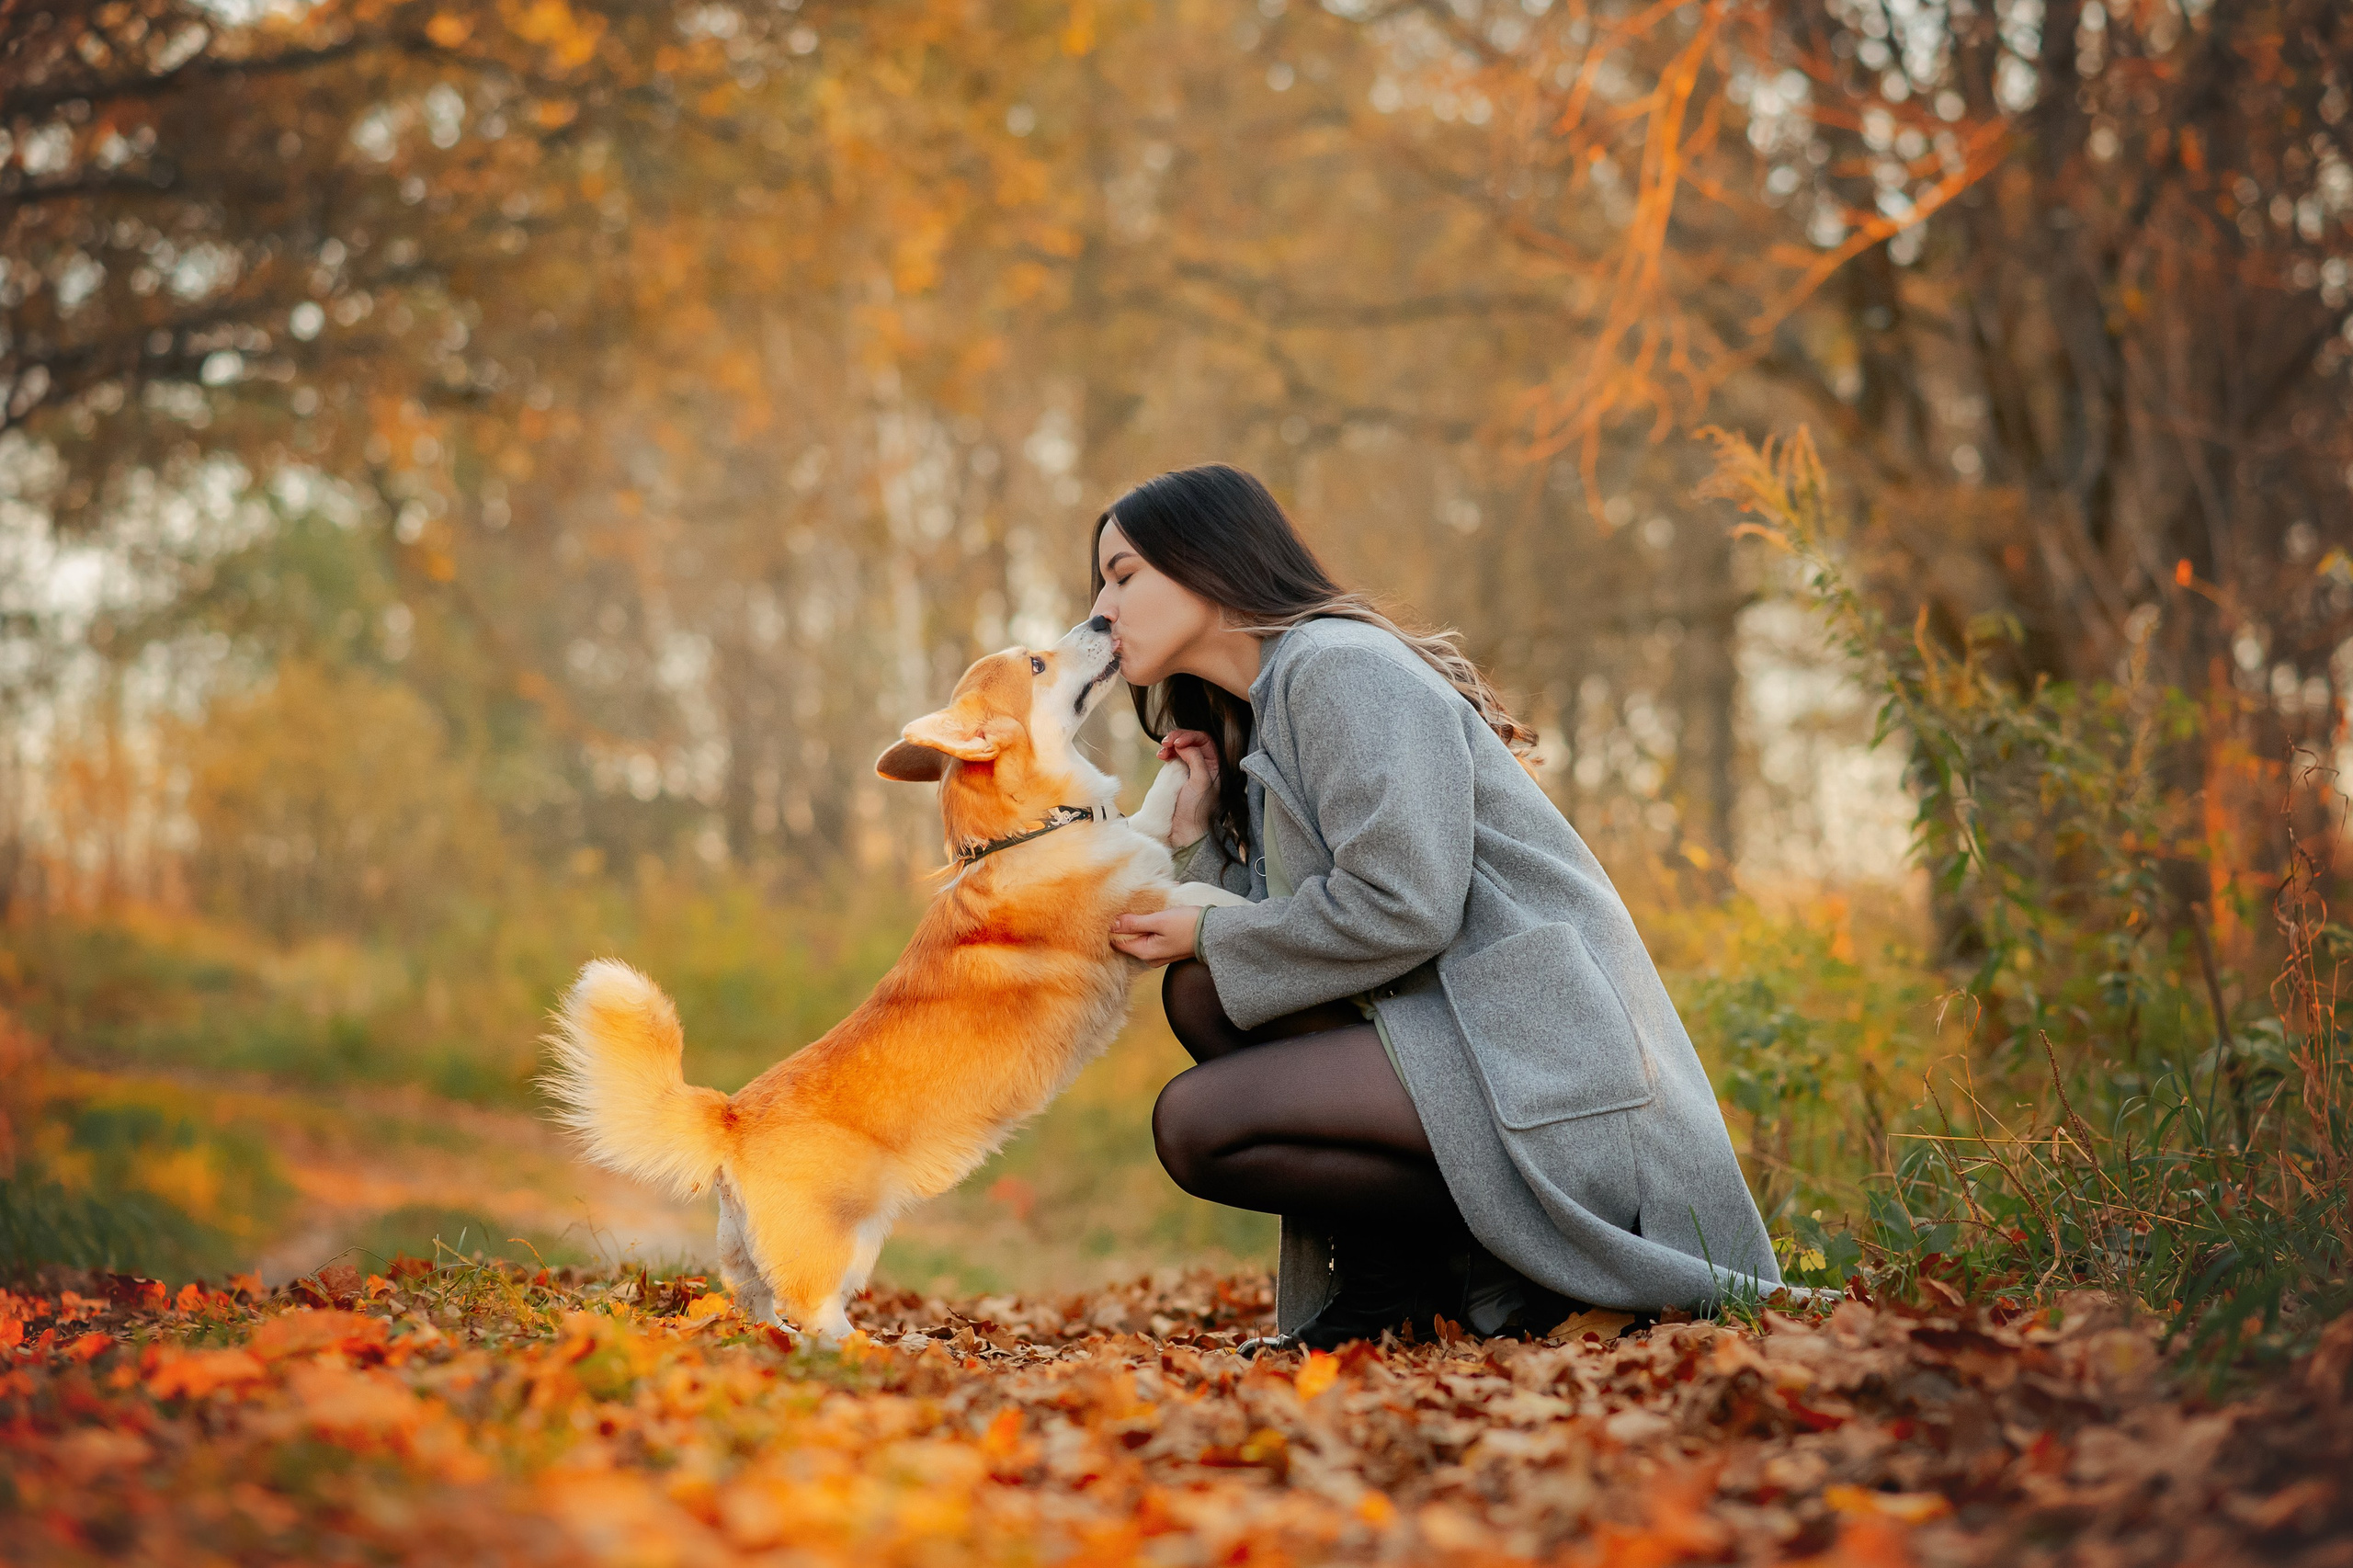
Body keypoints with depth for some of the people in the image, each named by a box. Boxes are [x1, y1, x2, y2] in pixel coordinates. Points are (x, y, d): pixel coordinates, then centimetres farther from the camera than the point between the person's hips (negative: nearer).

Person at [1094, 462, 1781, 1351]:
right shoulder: (1264, 716, 21)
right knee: (1203, 992, 2)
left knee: (1195, 1122, -18)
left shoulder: (1341, 666, -9)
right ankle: (1384, 1275, 1)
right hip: (1452, 1040, 10)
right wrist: (1197, 833, 4)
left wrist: (1210, 934, -8)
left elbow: (1400, 909, -20)